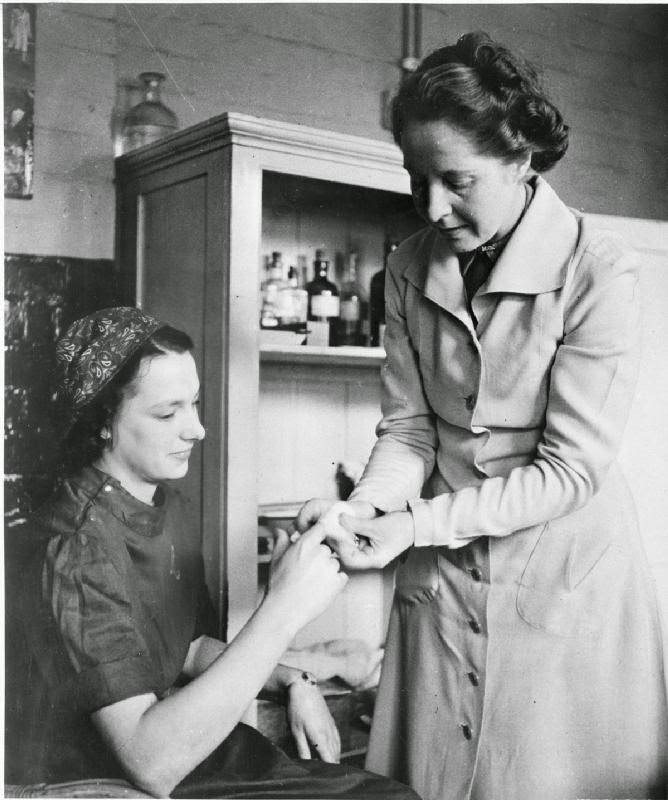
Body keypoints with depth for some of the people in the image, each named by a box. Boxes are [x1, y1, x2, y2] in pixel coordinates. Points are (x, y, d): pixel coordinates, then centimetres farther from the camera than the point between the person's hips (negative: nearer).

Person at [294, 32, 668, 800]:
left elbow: (570, 470, -18)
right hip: (440, 578, 4)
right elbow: (408, 429, -1)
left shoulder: (598, 272, -17)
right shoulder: (412, 268, -2)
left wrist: (417, 523, -24)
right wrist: (359, 511, -20)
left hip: (565, 579, -4)